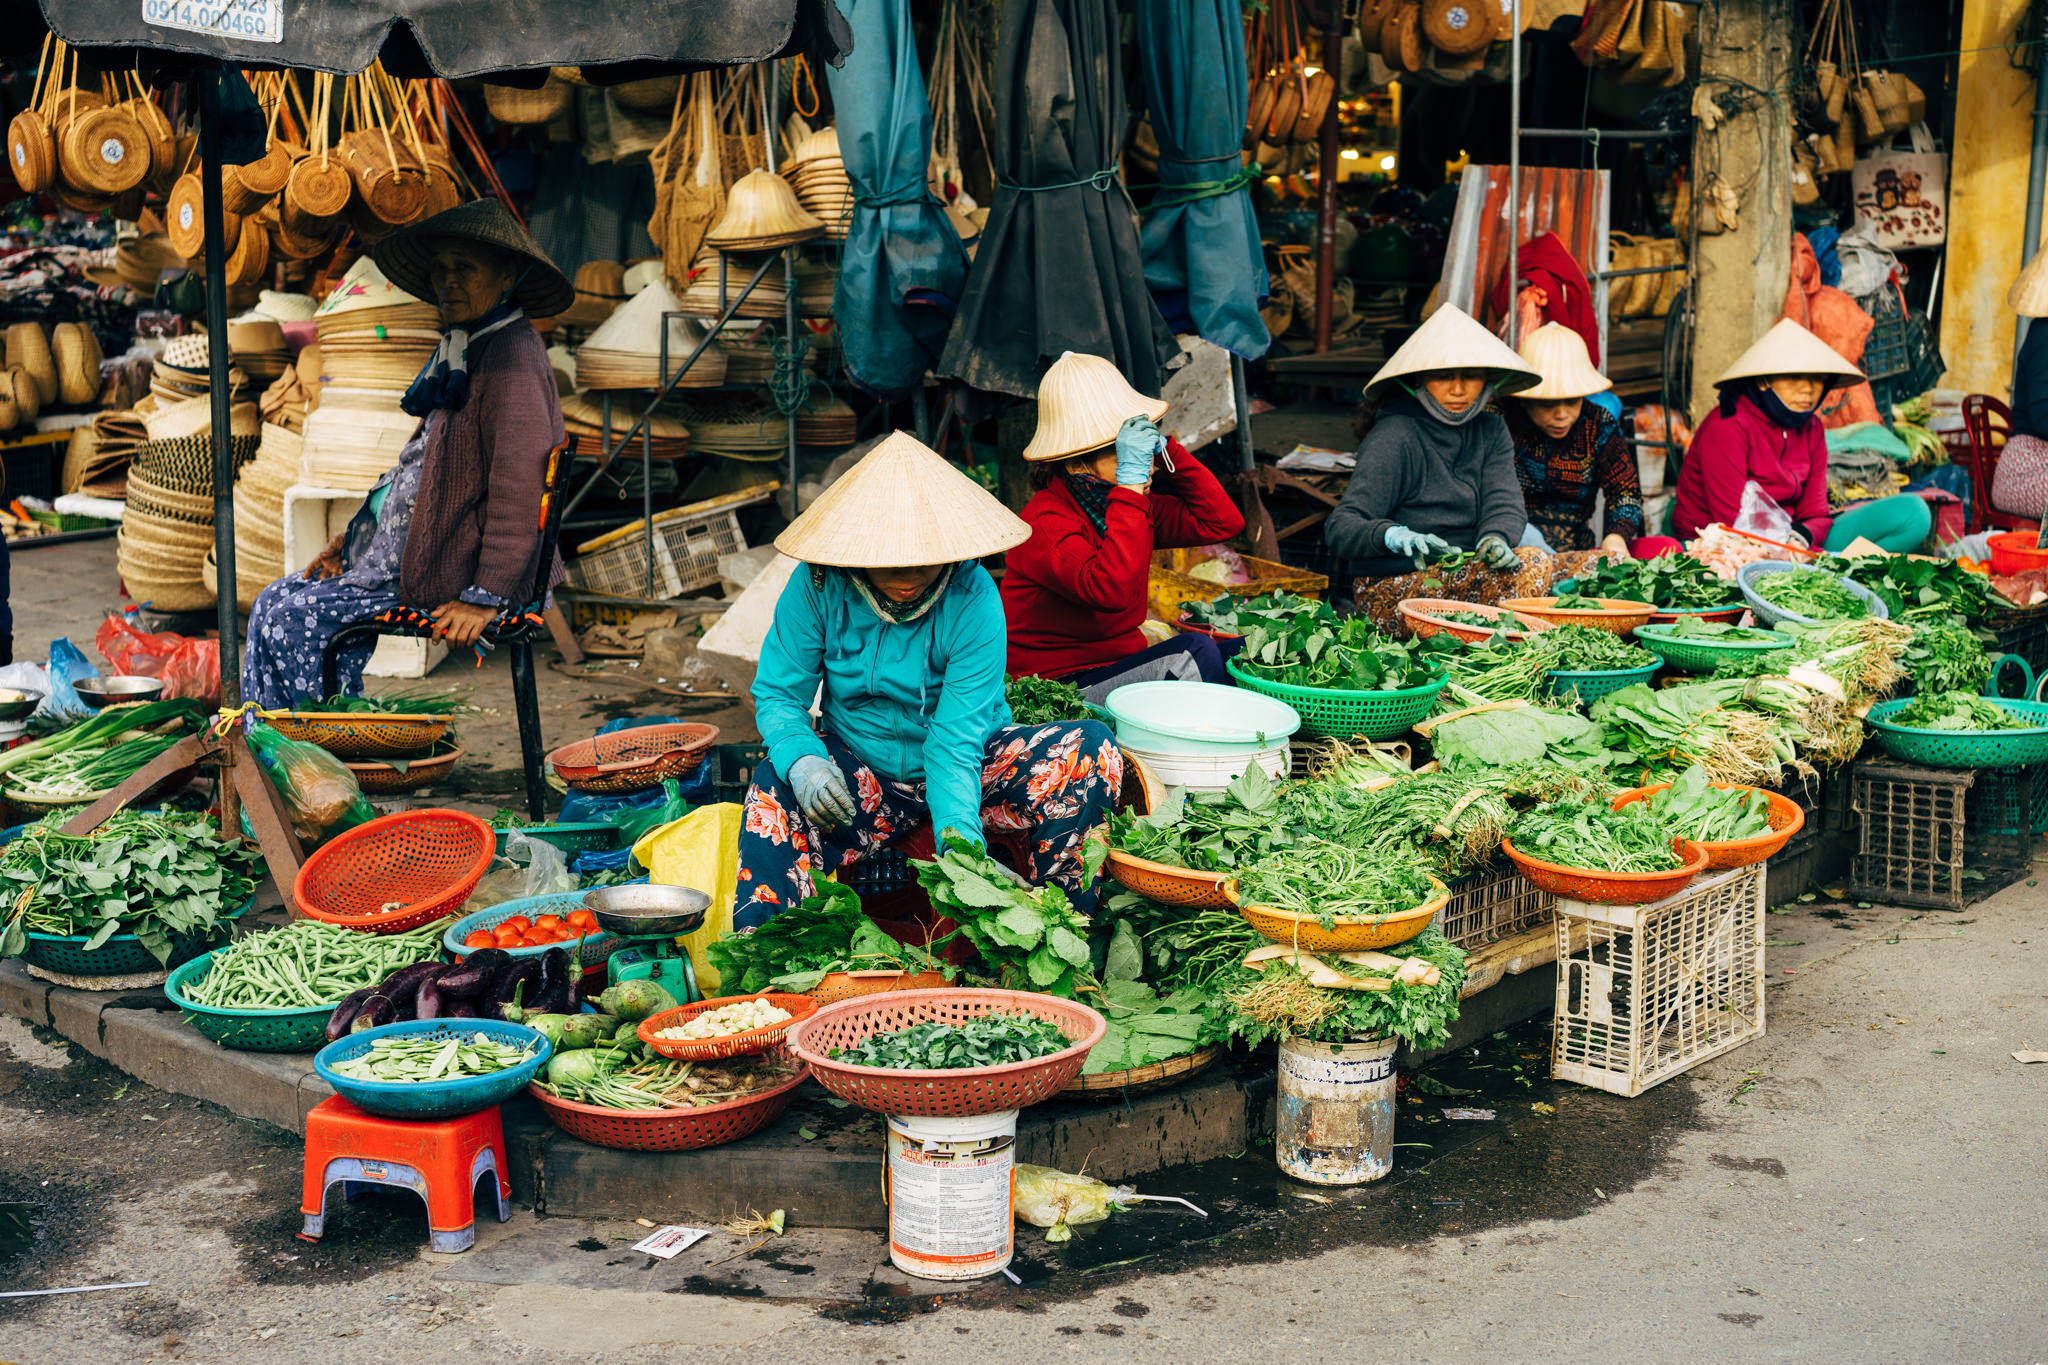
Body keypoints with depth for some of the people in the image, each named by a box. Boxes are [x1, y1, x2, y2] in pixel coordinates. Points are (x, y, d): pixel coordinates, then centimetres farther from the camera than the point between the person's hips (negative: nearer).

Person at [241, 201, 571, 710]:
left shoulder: (512, 356, -17)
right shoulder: (462, 352, 17)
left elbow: (520, 484, -24)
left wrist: (486, 597, -27)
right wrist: (355, 538, 12)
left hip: (458, 569, -10)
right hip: (411, 548, 10)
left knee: (289, 614, -10)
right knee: (277, 602, 6)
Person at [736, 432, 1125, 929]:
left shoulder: (974, 600, -21)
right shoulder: (818, 585, -16)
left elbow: (957, 741, -24)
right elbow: (777, 693, -10)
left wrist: (960, 835, -41)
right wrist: (801, 759, -33)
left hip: (968, 764, -1)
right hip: (861, 769, 1)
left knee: (1092, 745, -25)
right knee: (775, 787, -32)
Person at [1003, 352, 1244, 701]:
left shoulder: (1133, 503, 5)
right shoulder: (1047, 521, -20)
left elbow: (1223, 522, 3)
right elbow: (1111, 592, -37)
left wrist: (1164, 448, -4)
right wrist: (1131, 481, -33)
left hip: (1123, 665, 9)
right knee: (1196, 656, -24)